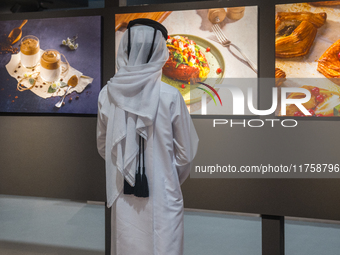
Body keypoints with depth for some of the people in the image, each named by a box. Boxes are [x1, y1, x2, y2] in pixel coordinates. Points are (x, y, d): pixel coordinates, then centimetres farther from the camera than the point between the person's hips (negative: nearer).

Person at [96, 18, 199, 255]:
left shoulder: (108, 94, -8)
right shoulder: (169, 96, -15)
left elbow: (103, 146, 6)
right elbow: (186, 153, -6)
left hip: (124, 197, 3)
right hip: (161, 200, -3)